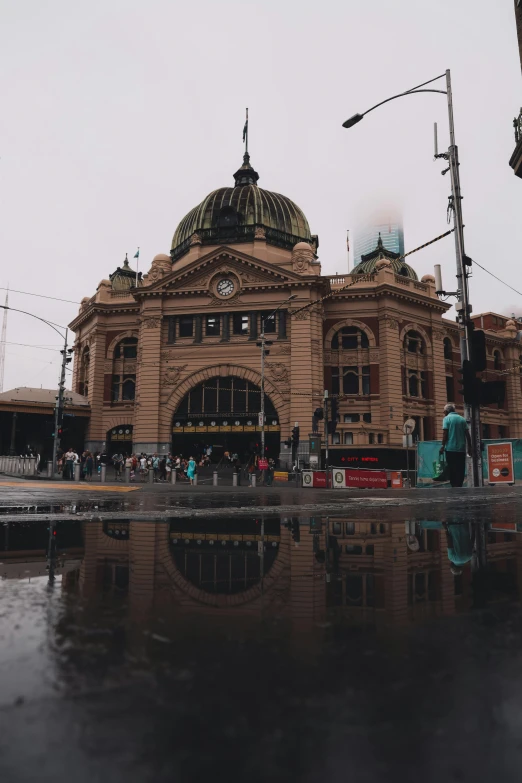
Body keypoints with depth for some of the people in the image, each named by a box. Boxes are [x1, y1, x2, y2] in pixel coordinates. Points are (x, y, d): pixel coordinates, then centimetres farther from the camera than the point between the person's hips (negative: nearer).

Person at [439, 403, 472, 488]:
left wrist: (443, 446, -5)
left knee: (452, 469, 1)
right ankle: (459, 486, 9)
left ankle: (454, 486, -3)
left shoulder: (446, 418, -2)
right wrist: (469, 447, 11)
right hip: (461, 449, 4)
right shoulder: (462, 419, 9)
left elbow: (445, 433, -10)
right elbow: (467, 434, 7)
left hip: (450, 448, -3)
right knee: (461, 469, 9)